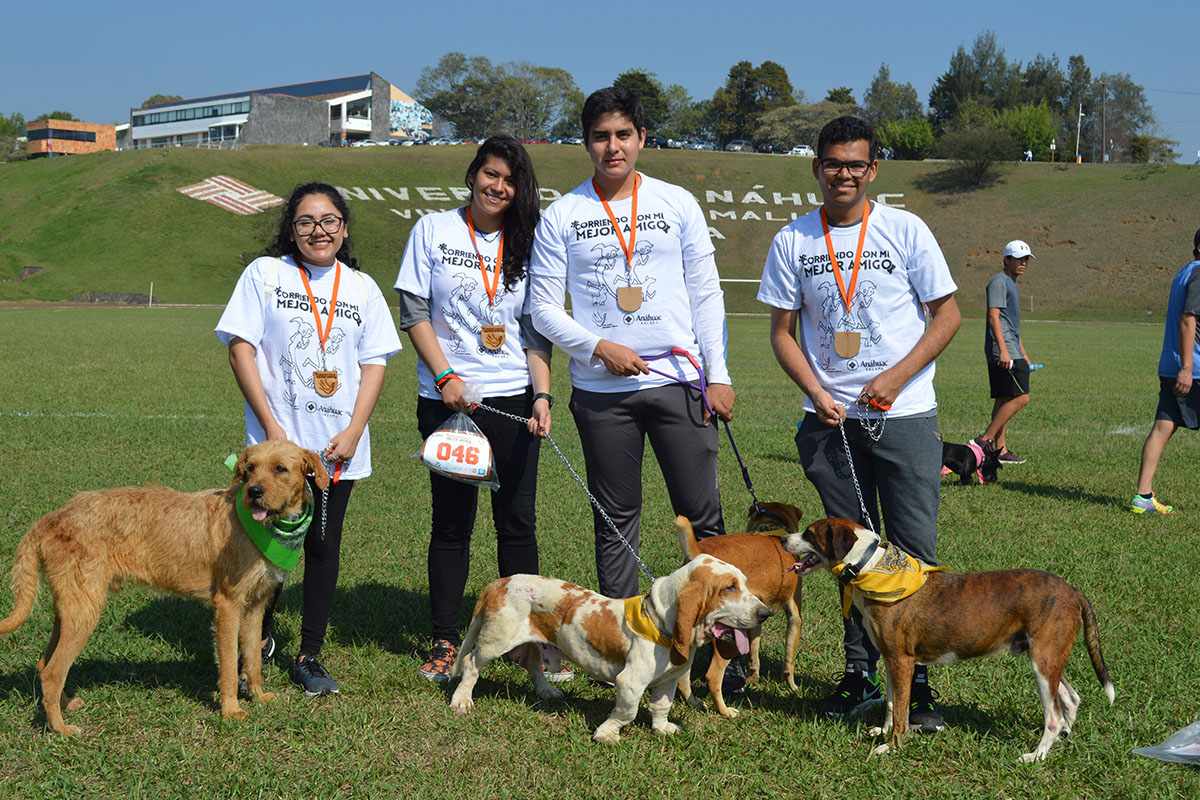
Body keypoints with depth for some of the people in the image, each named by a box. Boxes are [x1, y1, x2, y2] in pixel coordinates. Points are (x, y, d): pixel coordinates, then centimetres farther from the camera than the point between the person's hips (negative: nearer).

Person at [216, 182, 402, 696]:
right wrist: (270, 425, -10)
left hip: (339, 446, 2)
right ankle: (259, 642, 26)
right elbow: (240, 349, -3)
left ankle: (309, 657, 17)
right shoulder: (265, 273, 1)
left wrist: (354, 431, -6)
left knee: (324, 546, 6)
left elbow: (374, 363, 7)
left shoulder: (361, 287, 9)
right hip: (276, 441, -2)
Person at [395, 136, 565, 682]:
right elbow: (413, 312, 1)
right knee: (452, 521, 3)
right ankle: (445, 641, 12)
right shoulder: (433, 230, 4)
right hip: (447, 398, -2)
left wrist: (542, 395, -6)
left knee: (517, 521, 3)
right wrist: (446, 377, -10)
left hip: (513, 397, 2)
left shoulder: (524, 244, 9)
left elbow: (536, 331, 7)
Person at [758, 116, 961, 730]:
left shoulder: (905, 231, 0)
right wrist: (817, 394, -8)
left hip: (904, 415, -2)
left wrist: (896, 377, -11)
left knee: (914, 553, -3)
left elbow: (947, 315, 2)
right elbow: (782, 332, 7)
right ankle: (860, 673, 20)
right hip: (831, 421, 2)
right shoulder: (793, 241, 5)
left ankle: (915, 681, 6)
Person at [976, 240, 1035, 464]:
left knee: (1003, 400, 8)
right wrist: (1003, 350, -24)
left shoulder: (1011, 284, 23)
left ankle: (1000, 448, 9)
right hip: (1002, 352, -10)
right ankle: (985, 441, -13)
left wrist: (1023, 354, 29)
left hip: (1011, 352, 10)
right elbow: (993, 317, -17)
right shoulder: (999, 281, -8)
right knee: (1021, 398, -14)